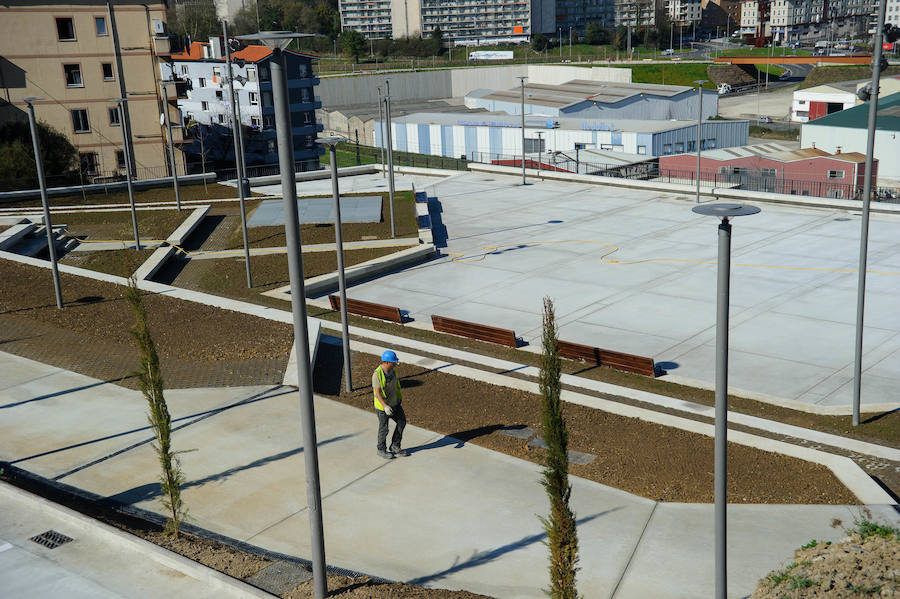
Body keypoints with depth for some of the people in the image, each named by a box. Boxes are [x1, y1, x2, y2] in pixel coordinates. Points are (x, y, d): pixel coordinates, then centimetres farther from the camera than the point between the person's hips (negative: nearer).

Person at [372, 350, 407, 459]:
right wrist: (385, 406, -35)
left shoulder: (392, 369, -4)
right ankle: (382, 450, 29)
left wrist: (399, 397, 23)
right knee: (384, 429, 8)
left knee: (402, 422, 12)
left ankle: (395, 446, 28)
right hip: (382, 406, -7)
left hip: (394, 403, 7)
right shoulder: (377, 374, -26)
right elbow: (377, 392, -26)